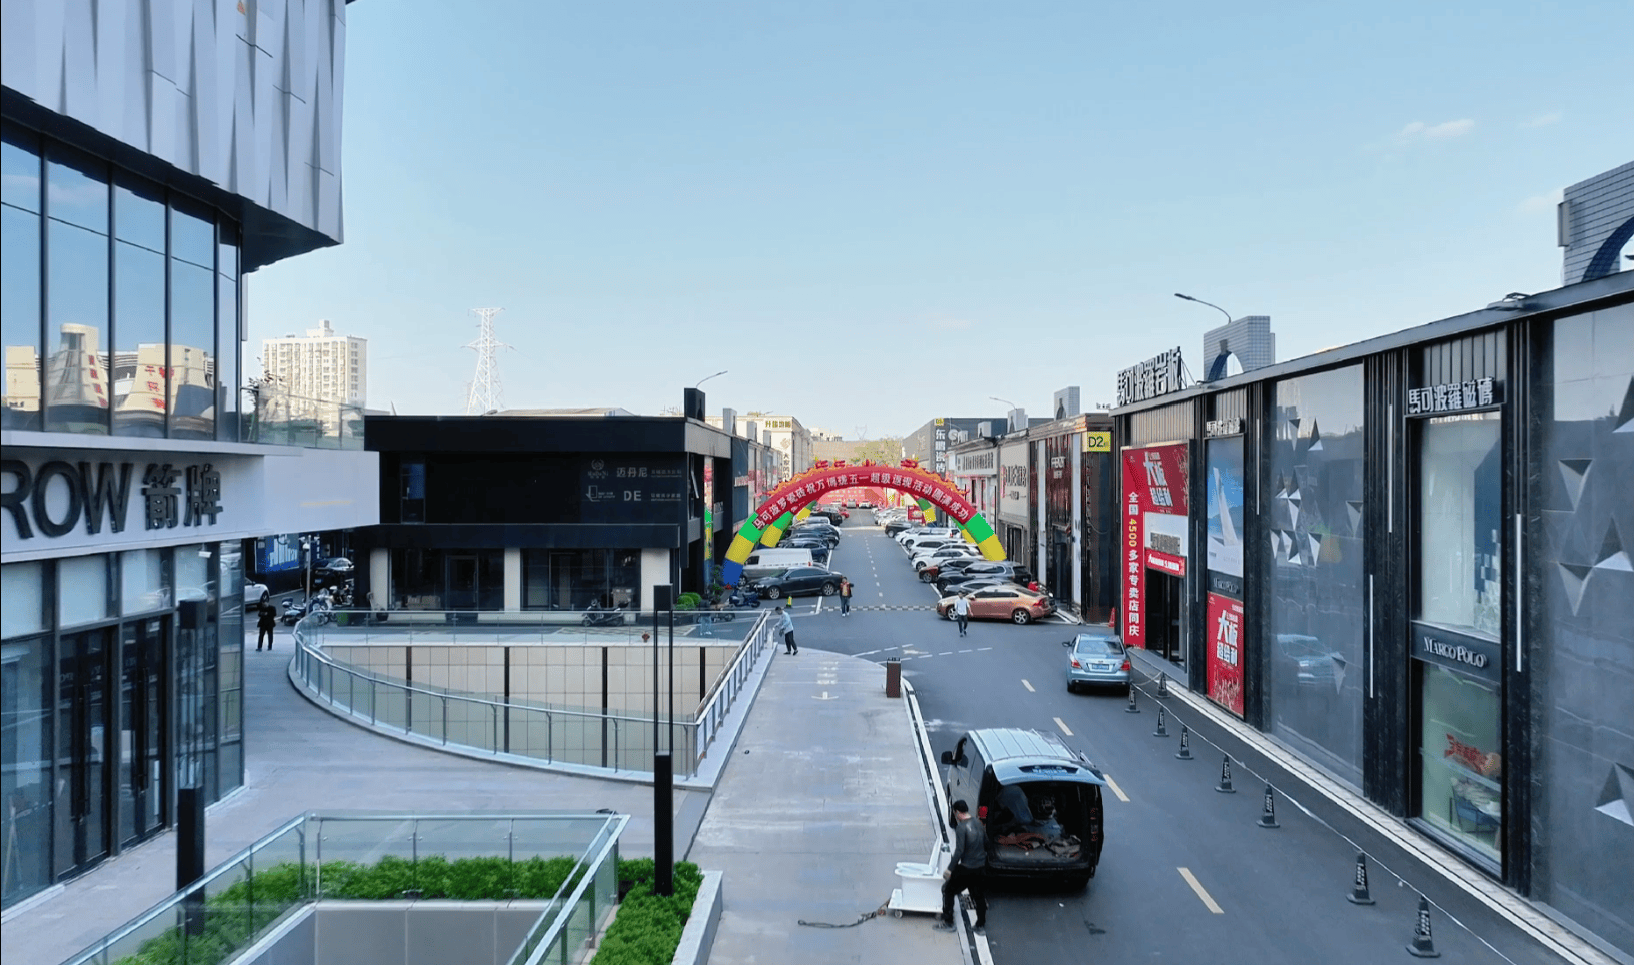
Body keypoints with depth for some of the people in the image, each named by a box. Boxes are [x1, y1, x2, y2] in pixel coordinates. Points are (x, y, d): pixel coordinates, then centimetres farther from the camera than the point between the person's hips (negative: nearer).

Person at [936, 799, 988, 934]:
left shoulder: (961, 827, -18)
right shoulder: (978, 824, 4)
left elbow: (959, 851, -22)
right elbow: (986, 844, 14)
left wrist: (950, 869, -17)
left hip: (966, 868, -7)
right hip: (981, 867, 7)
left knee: (948, 890, 10)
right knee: (979, 896, 19)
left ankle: (947, 922, 13)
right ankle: (981, 926, 24)